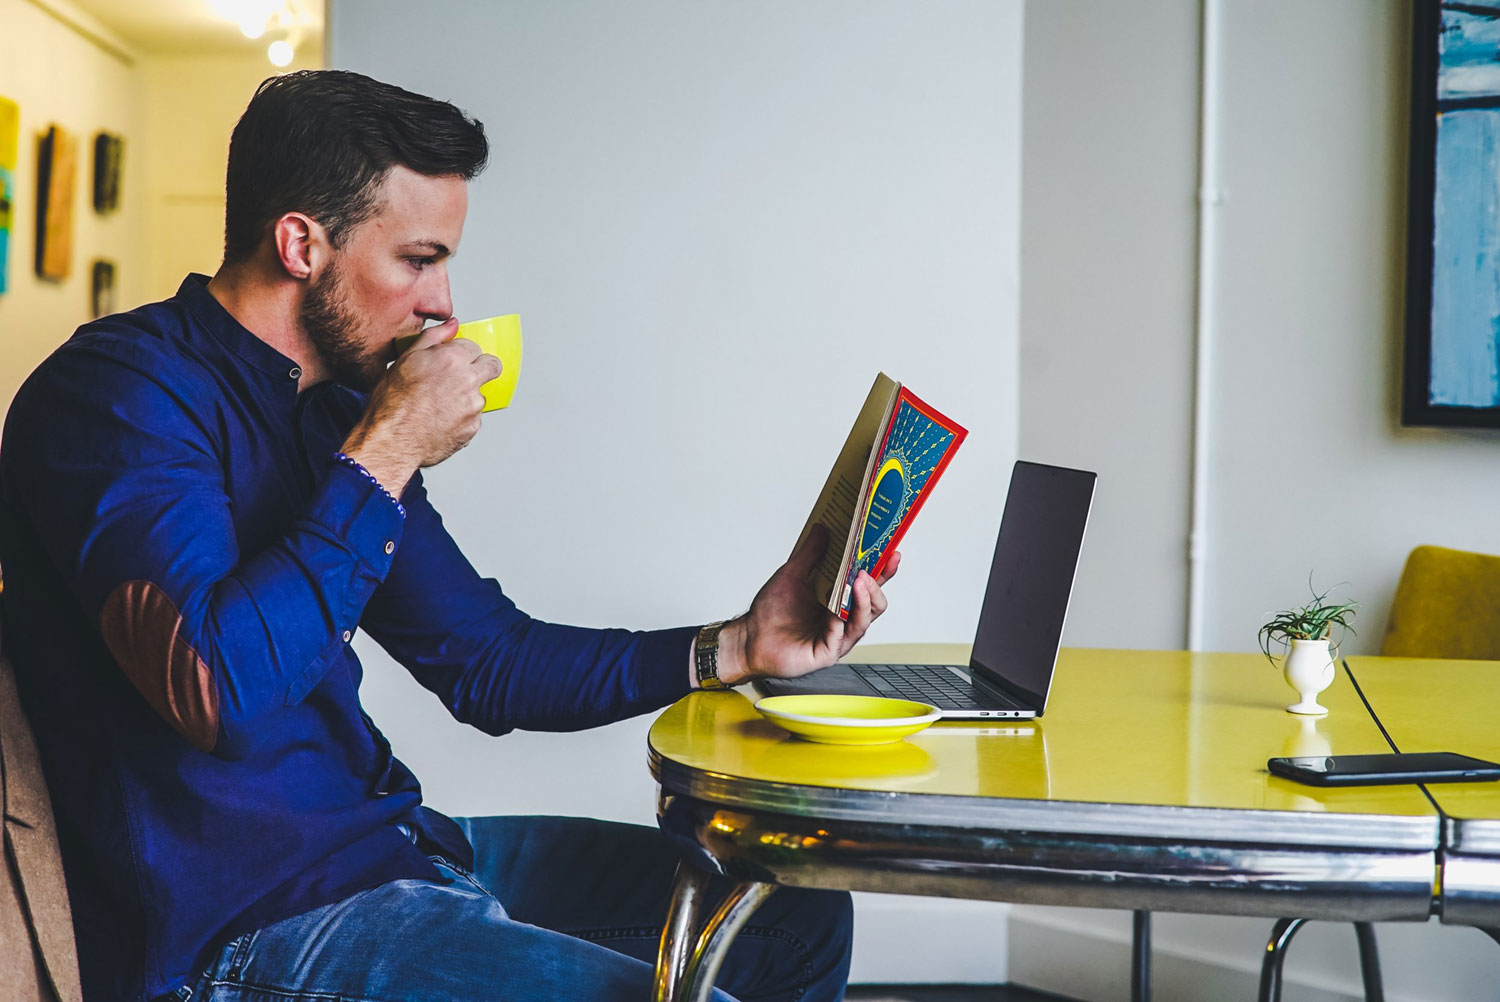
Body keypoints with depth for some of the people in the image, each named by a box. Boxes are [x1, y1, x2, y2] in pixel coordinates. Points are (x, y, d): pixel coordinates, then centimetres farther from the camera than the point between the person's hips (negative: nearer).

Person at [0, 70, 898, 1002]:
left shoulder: (339, 406, 12)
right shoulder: (121, 392, -14)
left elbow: (487, 660, 16)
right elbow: (218, 690, -30)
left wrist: (735, 648, 6)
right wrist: (384, 459, -20)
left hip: (386, 846, 9)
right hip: (245, 924, -9)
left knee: (801, 917, 11)